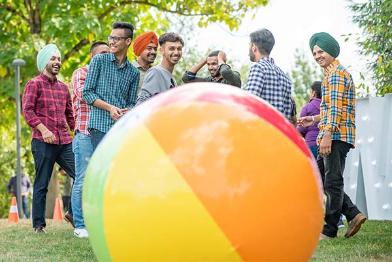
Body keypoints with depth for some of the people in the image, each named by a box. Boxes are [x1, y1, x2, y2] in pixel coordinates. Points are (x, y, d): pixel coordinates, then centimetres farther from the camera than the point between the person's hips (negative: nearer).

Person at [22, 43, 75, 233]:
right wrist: (43, 129, -20)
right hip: (43, 142, -6)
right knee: (41, 185, 0)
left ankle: (74, 213, 11)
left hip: (65, 142, 6)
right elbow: (27, 110, -10)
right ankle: (38, 225, 7)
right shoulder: (35, 84, 0)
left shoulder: (63, 87, 19)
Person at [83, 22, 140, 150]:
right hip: (100, 125, -4)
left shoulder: (133, 72, 15)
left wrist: (127, 111, -9)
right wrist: (110, 108, -13)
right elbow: (87, 92, 0)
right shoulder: (99, 60, 5)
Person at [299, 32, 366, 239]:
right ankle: (353, 214, 10)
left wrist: (327, 134, -25)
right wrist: (315, 119, 23)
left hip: (337, 136, -11)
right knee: (320, 178, 13)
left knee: (332, 182, -6)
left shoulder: (336, 73, -9)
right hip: (333, 136, 11)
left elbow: (336, 107, -20)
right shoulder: (331, 73, 23)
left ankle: (328, 230, -1)